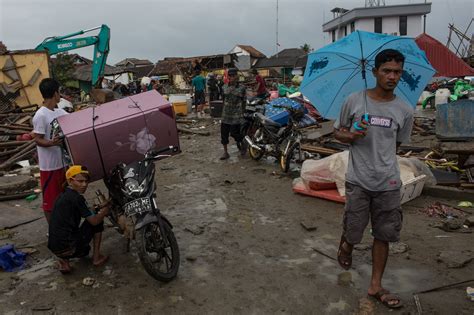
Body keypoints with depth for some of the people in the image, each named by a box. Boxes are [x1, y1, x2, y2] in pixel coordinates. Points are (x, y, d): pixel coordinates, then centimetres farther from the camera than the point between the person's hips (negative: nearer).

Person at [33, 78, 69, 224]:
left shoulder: (60, 112, 5)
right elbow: (38, 140, -17)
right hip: (49, 165, -8)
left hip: (63, 161, 8)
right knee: (50, 198, 6)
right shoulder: (41, 115, -17)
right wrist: (52, 143, -37)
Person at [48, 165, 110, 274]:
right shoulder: (76, 197, -14)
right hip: (68, 247, -8)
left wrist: (99, 207, 14)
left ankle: (64, 260, 10)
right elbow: (94, 221, -11)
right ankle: (96, 257, 11)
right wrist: (104, 212, 8)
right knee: (98, 220, 8)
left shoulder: (63, 195, 13)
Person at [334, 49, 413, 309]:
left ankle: (375, 286, 25)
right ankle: (345, 247, 44)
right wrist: (351, 135, -15)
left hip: (388, 183, 2)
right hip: (358, 181, -2)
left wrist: (381, 161, 7)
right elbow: (338, 132, 5)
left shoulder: (404, 111, 1)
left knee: (383, 236, 9)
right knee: (352, 231, 7)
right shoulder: (354, 101, -4)